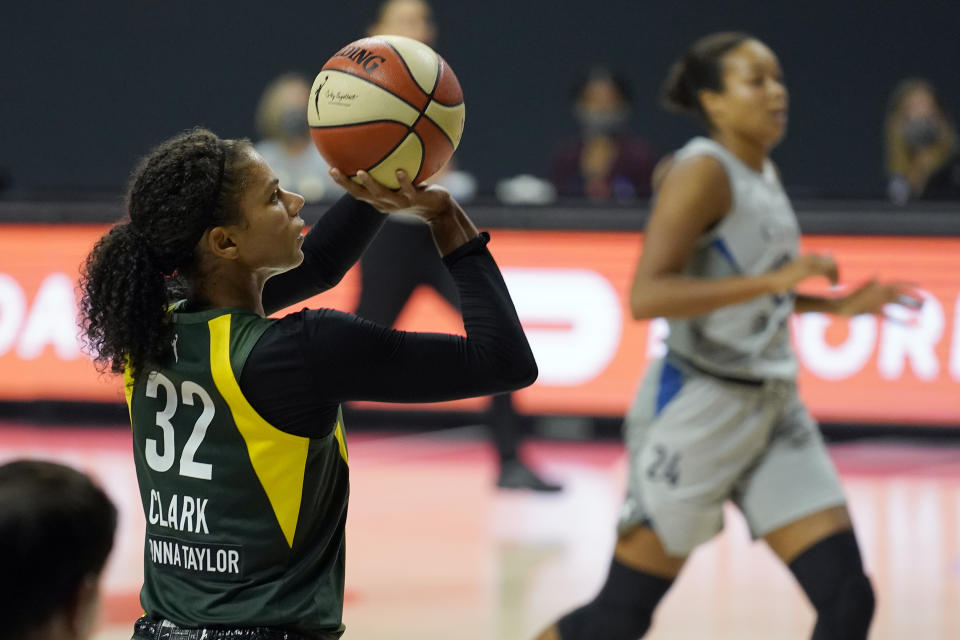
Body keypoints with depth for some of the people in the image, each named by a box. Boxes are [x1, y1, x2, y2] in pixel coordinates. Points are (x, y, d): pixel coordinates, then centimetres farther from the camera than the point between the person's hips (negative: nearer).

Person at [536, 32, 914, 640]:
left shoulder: (763, 173, 13)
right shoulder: (703, 171, -13)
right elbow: (646, 295, -25)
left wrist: (837, 305, 16)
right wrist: (773, 280, -29)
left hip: (772, 408, 8)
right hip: (698, 405, -8)